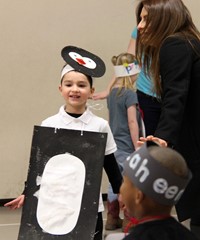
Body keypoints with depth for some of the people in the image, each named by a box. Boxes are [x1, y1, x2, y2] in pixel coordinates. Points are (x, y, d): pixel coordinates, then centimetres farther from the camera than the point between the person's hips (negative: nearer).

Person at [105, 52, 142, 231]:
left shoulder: (112, 92, 10)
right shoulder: (130, 94, -14)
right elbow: (132, 122, -17)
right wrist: (137, 146, -13)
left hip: (114, 143, 8)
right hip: (126, 146, -8)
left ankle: (112, 219, 22)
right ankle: (128, 221, 5)